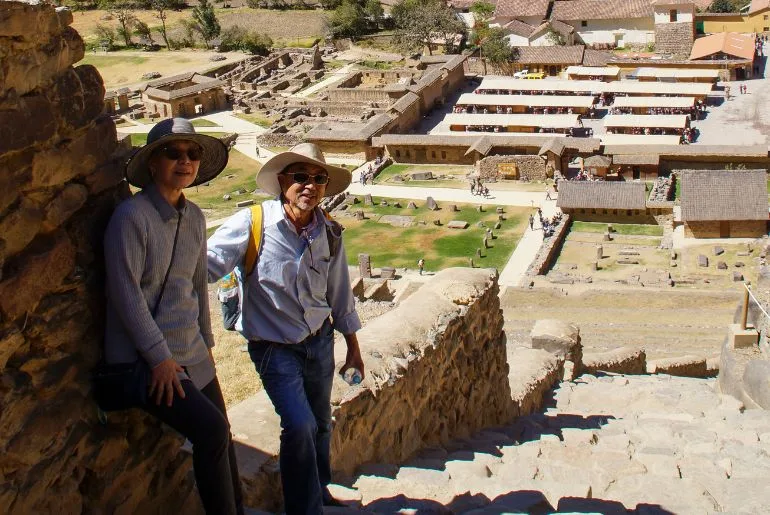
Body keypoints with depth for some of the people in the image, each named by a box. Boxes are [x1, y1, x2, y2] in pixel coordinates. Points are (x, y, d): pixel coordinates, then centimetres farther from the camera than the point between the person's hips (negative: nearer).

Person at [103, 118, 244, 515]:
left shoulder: (194, 216, 8)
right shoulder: (131, 216, -15)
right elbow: (125, 292, -17)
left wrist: (205, 343, 20)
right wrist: (160, 357, -16)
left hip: (190, 354, 7)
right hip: (142, 358, -7)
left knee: (222, 440, 10)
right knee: (212, 429, -20)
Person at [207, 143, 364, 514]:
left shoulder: (329, 234, -2)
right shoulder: (252, 223, -18)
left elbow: (340, 296, 9)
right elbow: (206, 265, -22)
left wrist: (353, 348, 15)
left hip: (319, 341, 5)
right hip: (274, 347, -5)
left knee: (320, 423, 18)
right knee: (299, 425, -17)